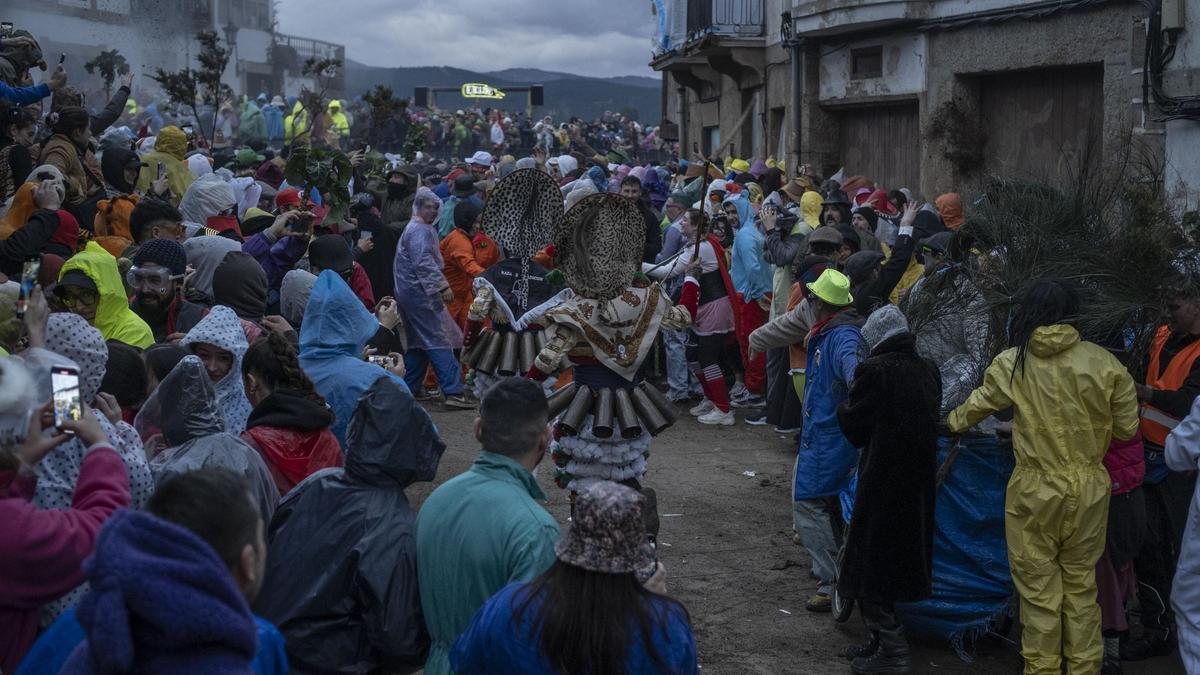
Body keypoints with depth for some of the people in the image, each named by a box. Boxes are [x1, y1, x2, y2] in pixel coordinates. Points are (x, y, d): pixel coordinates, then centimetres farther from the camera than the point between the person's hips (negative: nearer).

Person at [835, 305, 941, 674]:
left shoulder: (875, 370, -16)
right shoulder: (928, 371, 4)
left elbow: (852, 425, -10)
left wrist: (846, 405, 11)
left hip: (882, 483, -7)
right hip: (919, 485, 7)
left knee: (870, 564, 3)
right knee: (898, 559, 18)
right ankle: (883, 640, 27)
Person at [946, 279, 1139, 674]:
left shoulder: (1011, 363, -8)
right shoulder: (1103, 363, -8)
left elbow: (980, 403, 11)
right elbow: (1126, 428, 1)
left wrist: (953, 422, 31)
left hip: (1035, 490, -2)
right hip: (1090, 487, 2)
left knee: (1038, 588, 9)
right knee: (1081, 585, 15)